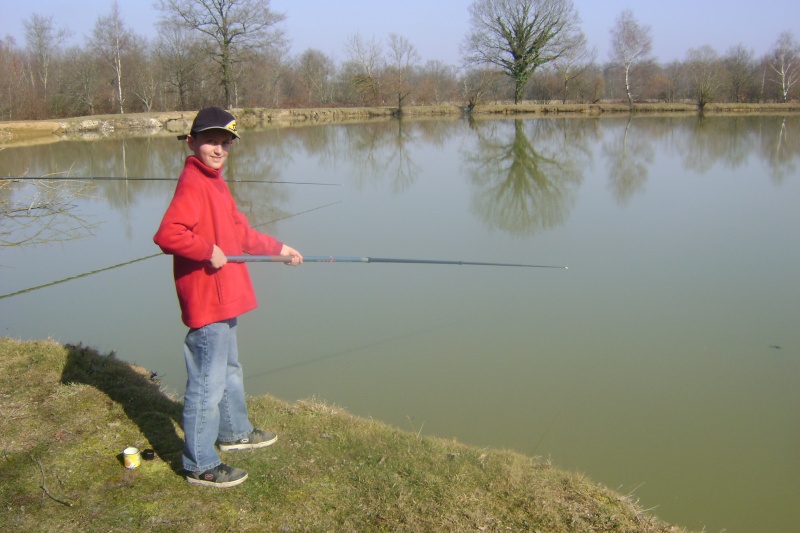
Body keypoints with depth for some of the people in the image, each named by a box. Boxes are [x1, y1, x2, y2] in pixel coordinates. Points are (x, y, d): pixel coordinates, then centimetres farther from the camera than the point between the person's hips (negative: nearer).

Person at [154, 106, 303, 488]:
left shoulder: (214, 182, 13)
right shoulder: (193, 183, -19)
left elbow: (239, 233, 20)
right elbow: (167, 235, -32)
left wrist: (277, 248, 16)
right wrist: (209, 251, -25)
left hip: (223, 298, 11)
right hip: (206, 302, -11)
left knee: (229, 370, 26)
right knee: (207, 384, -1)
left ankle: (235, 432, 45)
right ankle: (200, 466, 11)